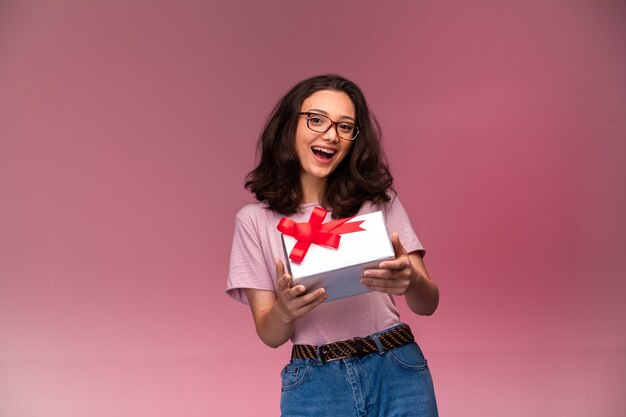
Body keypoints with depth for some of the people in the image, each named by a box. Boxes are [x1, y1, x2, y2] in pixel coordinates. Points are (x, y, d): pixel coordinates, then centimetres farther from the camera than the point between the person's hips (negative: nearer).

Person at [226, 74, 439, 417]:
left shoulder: (379, 200, 2)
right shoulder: (255, 220, 0)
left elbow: (428, 304, -1)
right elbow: (269, 335, 0)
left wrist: (410, 281, -24)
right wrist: (285, 310, -23)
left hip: (397, 373, 1)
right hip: (315, 385, -1)